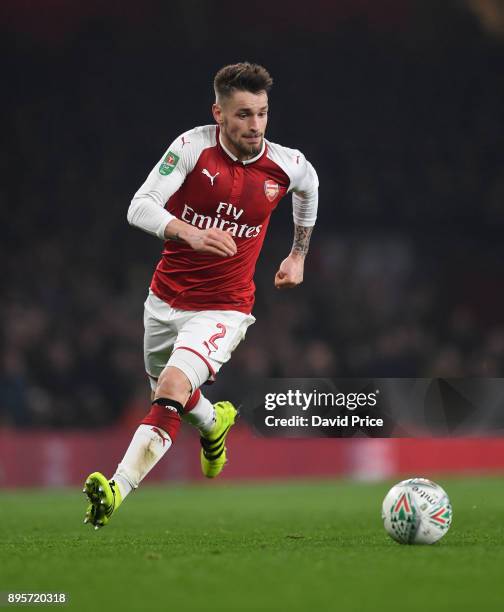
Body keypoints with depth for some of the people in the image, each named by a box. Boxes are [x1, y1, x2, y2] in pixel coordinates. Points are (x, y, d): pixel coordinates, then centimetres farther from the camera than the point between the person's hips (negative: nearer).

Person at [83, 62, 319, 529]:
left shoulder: (286, 166, -9)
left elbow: (310, 186, 17)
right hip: (167, 297, 3)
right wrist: (189, 232, -42)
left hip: (224, 307, -3)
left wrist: (298, 254, 24)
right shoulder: (193, 147, -15)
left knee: (173, 385, -26)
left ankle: (117, 490, -32)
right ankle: (215, 423, 59)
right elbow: (139, 208, -23)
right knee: (165, 391, 24)